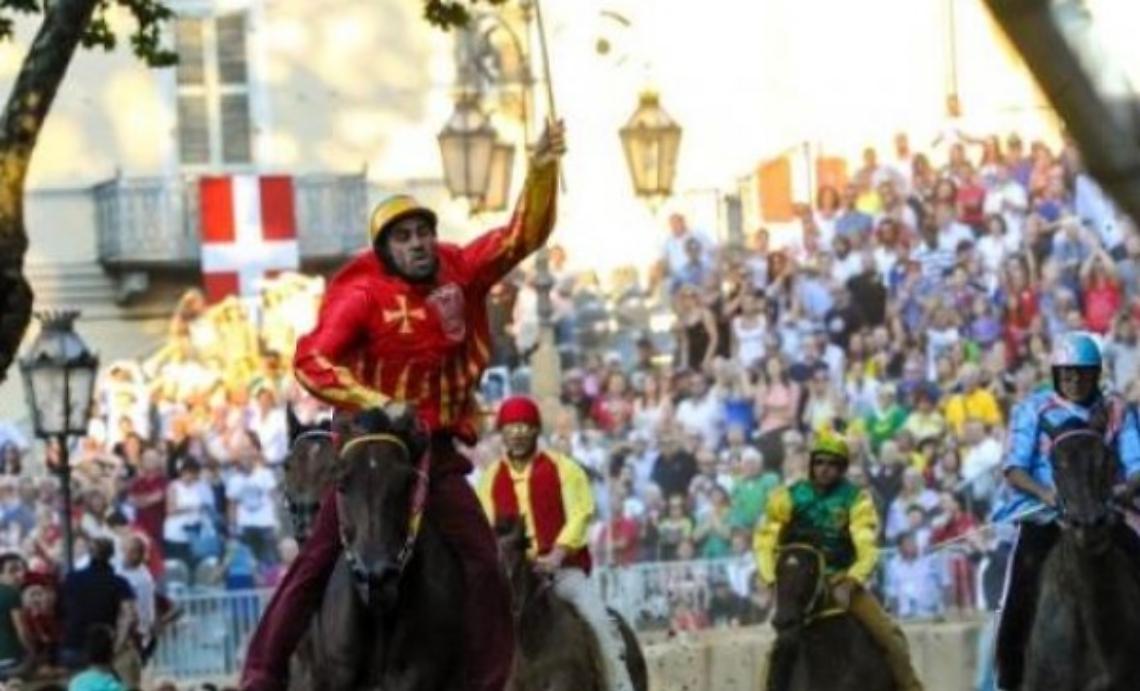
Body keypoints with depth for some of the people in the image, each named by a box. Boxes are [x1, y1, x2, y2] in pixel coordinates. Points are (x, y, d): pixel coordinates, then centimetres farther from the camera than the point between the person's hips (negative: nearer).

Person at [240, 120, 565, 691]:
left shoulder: (460, 275, 4)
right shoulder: (363, 295, -10)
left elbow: (523, 234, 3)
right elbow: (312, 362, -17)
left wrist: (542, 169, -12)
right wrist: (379, 405, -26)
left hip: (436, 451, 4)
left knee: (484, 564, -4)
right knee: (320, 558, -4)